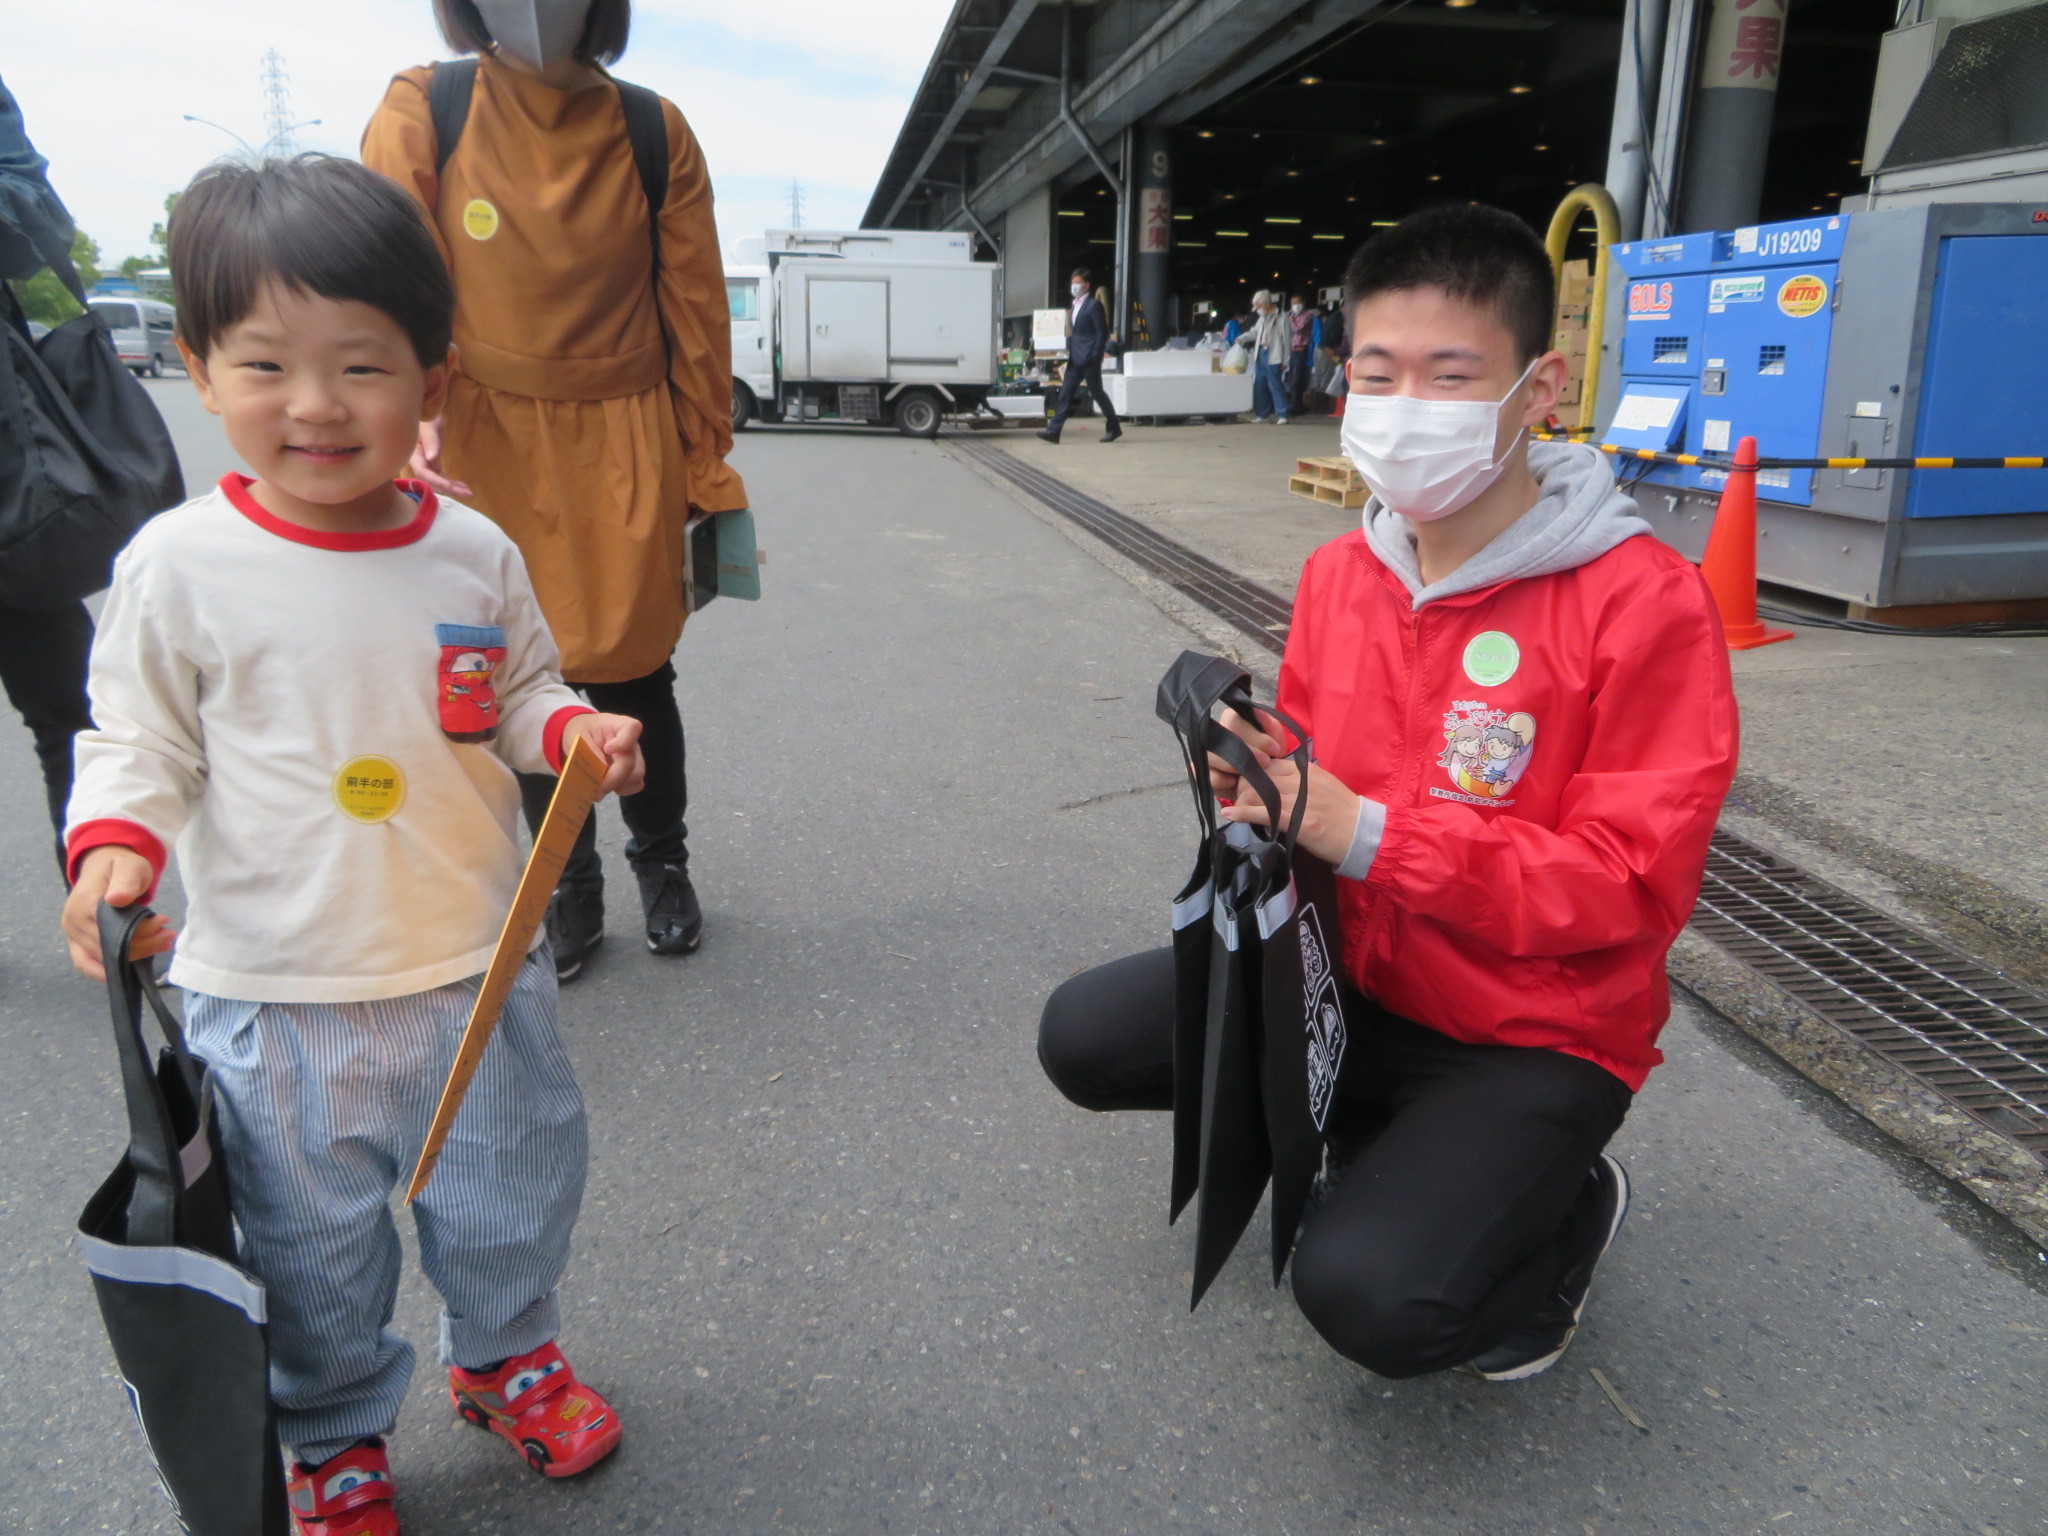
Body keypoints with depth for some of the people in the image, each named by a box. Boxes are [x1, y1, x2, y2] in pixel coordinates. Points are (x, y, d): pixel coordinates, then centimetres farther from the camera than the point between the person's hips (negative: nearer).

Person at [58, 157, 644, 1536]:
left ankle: (507, 1355, 51)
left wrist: (574, 731, -12)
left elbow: (523, 689, 8)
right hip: (272, 997, -2)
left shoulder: (474, 554, -5)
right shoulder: (180, 565, -11)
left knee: (508, 1196, 21)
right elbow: (136, 739, -2)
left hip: (476, 968, 2)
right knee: (313, 1247, 16)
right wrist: (113, 845, -19)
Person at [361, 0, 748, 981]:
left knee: (631, 674, 5)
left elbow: (696, 315, 5)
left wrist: (703, 473, 5)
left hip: (625, 455, 0)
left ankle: (661, 862, 31)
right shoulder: (421, 115, -1)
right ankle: (568, 887, 28)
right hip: (490, 454, 0)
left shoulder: (655, 134, 1)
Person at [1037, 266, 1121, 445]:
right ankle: (1053, 431, -4)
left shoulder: (1094, 305, -8)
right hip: (1075, 359, 8)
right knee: (1065, 393, 0)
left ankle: (1113, 428, 14)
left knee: (1097, 392, 0)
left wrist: (1095, 355, -16)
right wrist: (1068, 349, 10)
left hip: (1089, 358, -8)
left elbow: (1102, 332, -12)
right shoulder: (1075, 305, 17)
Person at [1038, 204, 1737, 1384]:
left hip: (1537, 1032, -5)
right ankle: (1361, 1119, 14)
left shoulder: (1646, 604, -20)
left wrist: (1364, 834, -29)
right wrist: (1261, 781, -17)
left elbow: (1637, 882, -22)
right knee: (1084, 1038, -5)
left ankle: (1567, 1204, 9)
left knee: (1371, 1296, -25)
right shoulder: (1339, 576, -1)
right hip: (1353, 974, 6)